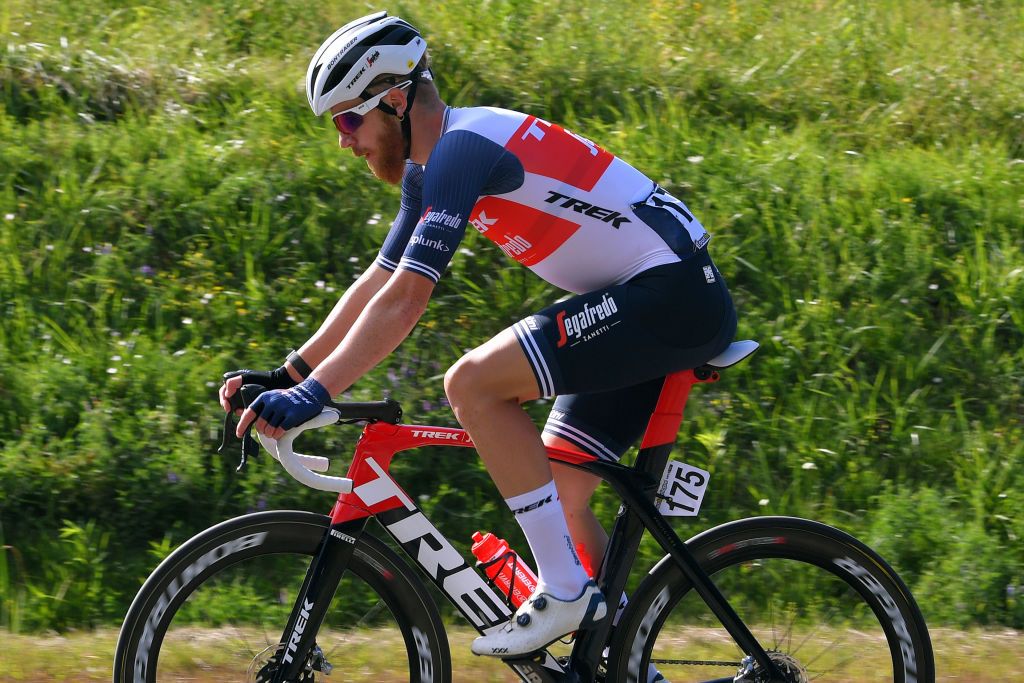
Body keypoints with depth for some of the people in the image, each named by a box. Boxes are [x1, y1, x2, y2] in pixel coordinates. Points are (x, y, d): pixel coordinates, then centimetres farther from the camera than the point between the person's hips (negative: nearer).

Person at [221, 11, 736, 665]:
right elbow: (378, 284, 19)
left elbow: (404, 300, -24)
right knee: (557, 492, 11)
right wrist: (285, 377, 13)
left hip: (674, 293, -11)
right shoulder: (430, 168, 13)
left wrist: (313, 394, -25)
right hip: (661, 301, 11)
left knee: (474, 382, -19)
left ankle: (565, 591, -15)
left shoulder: (464, 145, -17)